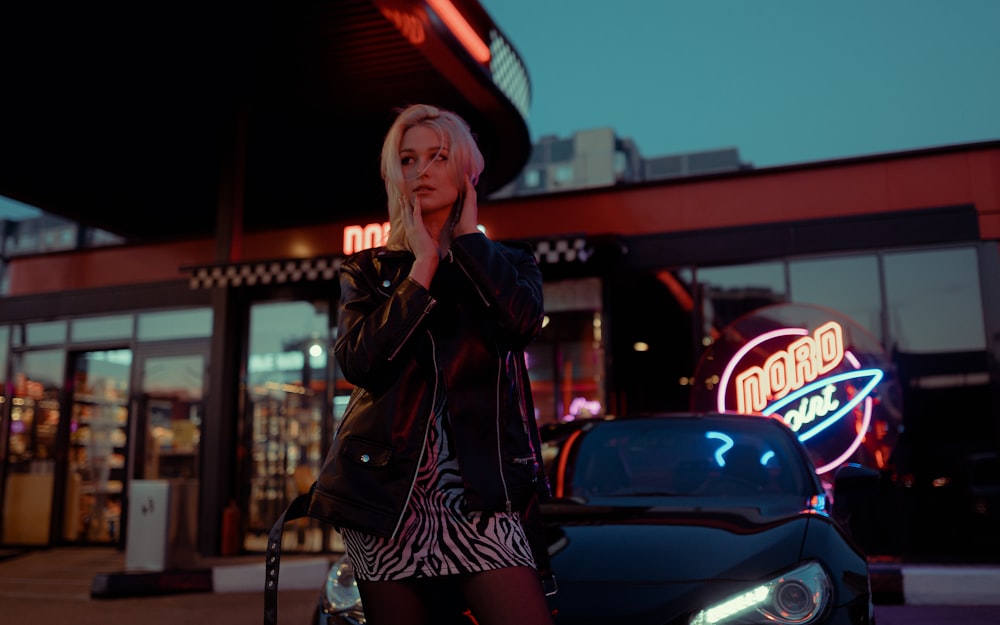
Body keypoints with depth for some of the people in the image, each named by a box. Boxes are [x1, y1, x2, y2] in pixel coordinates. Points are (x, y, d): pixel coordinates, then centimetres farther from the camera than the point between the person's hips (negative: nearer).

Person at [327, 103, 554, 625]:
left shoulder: (507, 263, 13)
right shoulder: (368, 270, 12)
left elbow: (522, 322, -11)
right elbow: (358, 362, -7)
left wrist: (467, 232, -1)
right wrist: (423, 267, -5)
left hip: (479, 490, 0)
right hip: (387, 487, 1)